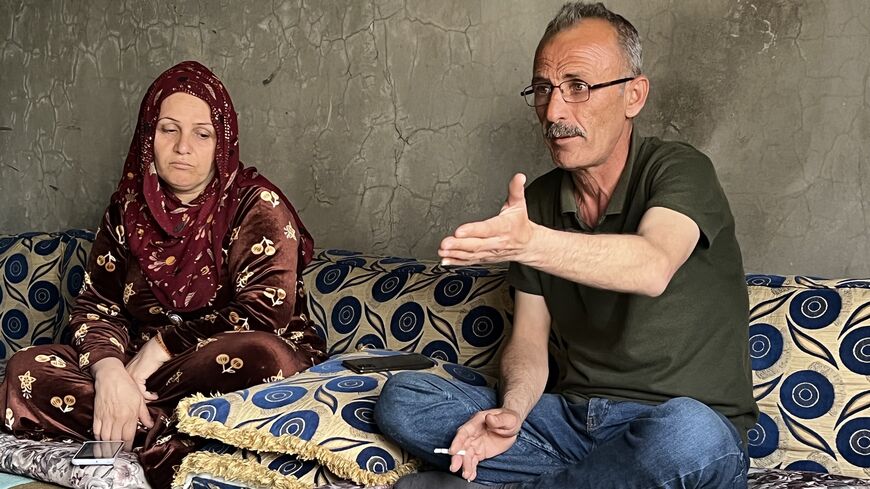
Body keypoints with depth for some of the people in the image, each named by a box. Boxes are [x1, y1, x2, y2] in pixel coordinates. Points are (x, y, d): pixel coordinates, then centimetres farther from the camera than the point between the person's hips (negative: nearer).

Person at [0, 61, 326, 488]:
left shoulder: (256, 204, -7)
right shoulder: (128, 207, 8)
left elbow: (265, 313, -18)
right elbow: (96, 306, 3)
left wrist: (158, 348, -15)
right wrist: (110, 371, -20)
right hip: (142, 370, 5)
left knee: (256, 356, -39)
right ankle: (176, 449, -29)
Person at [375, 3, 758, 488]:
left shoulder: (681, 171, -10)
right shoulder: (537, 202, 8)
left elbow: (653, 267, -33)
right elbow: (529, 340, 8)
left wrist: (530, 243, -50)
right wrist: (510, 412, -14)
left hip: (686, 423, -4)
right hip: (572, 417, 5)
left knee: (687, 437, -41)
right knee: (401, 398, -8)